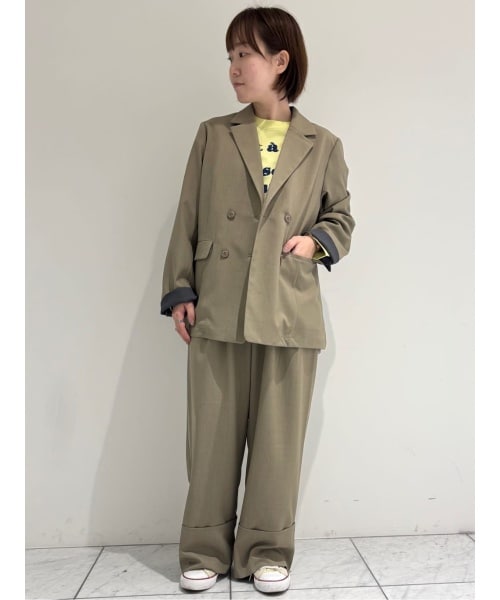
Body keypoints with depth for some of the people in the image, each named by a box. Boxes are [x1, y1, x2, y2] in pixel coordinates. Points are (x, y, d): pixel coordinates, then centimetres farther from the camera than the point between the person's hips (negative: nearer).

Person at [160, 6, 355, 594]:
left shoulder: (323, 146, 9)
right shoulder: (212, 135, 10)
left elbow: (341, 218, 18)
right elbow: (188, 219, 8)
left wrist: (316, 240, -3)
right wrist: (180, 291, 1)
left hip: (289, 315, 0)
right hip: (217, 310, 1)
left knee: (278, 437, 7)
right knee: (213, 434, 7)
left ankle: (267, 551, 26)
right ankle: (206, 549, 26)